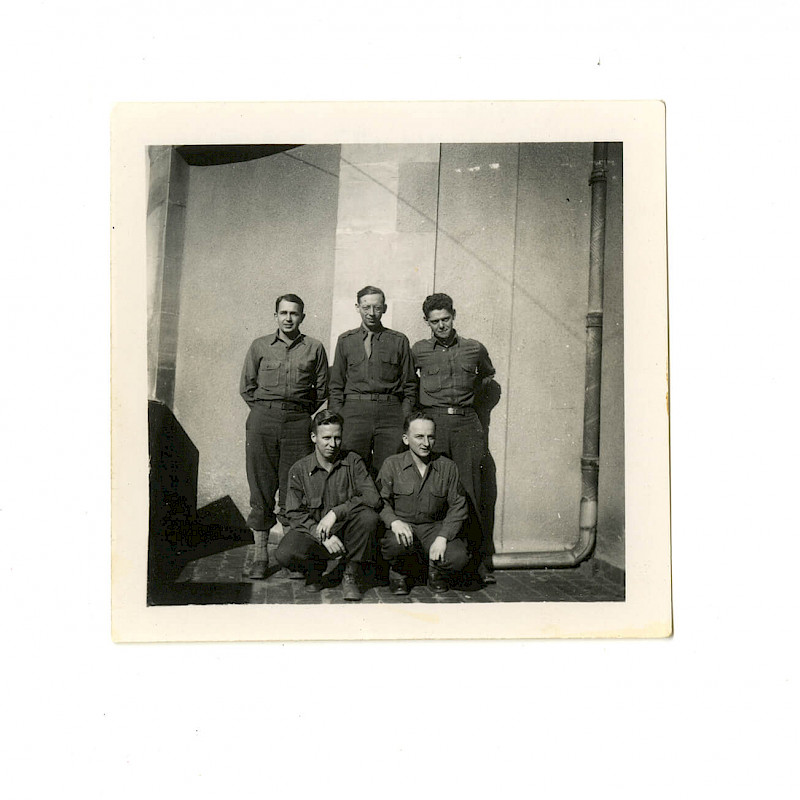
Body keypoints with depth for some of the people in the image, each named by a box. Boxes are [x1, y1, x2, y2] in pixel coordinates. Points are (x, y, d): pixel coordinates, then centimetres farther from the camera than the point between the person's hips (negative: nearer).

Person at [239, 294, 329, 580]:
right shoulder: (260, 346, 11)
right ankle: (260, 556, 8)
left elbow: (322, 390, 12)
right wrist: (264, 411, 9)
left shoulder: (314, 348, 9)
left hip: (298, 422, 0)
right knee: (261, 489, 1)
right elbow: (246, 386, 14)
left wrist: (301, 413, 9)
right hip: (262, 420, 1)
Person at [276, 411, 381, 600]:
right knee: (284, 554, -30)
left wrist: (335, 513, -23)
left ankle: (352, 575, -8)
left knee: (369, 517, -31)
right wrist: (323, 537, -21)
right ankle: (315, 567, 8)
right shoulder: (299, 470, -1)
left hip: (346, 531, 0)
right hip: (312, 533, 0)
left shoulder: (353, 462, -1)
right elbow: (295, 514, -5)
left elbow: (373, 498, -13)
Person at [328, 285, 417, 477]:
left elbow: (409, 386, 10)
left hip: (390, 412, 0)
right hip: (354, 412, 1)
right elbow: (336, 387, 13)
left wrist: (406, 422, 0)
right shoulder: (345, 340, 13)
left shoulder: (399, 341, 10)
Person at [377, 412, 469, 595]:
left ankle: (436, 573, 12)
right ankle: (399, 573, 3)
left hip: (436, 527, 1)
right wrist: (394, 521, -26)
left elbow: (458, 507, 2)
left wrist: (443, 537, -13)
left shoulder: (447, 467, 3)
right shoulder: (392, 465, 0)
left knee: (458, 558, -27)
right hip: (403, 526, -1)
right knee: (396, 544, -36)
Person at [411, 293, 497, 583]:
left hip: (466, 423, 0)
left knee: (470, 493, -1)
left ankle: (481, 562, 8)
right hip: (432, 421, 0)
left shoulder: (474, 349, 11)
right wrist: (420, 399, 12)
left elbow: (488, 375, 30)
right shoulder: (419, 350, 9)